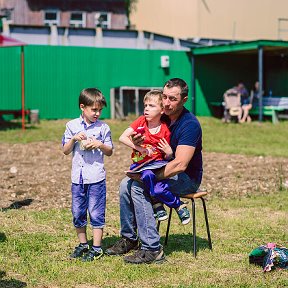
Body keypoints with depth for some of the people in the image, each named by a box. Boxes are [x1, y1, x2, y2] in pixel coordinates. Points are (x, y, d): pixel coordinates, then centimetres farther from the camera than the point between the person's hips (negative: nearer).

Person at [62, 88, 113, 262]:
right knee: (78, 212, 11)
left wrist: (100, 145, -15)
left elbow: (110, 152, 4)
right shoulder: (72, 126, 3)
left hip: (96, 177, -3)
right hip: (78, 177, 3)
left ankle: (97, 248, 7)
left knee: (96, 213, 0)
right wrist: (74, 138, -11)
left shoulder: (103, 127, -2)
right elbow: (66, 151, 5)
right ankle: (83, 244, 25)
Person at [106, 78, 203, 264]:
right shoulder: (162, 118, 4)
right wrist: (138, 144, -12)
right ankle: (129, 238, 8)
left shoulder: (189, 124, -21)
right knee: (126, 184, -4)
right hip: (166, 171, 8)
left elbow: (180, 164, -29)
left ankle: (152, 249, -24)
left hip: (187, 179, -8)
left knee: (138, 187, -24)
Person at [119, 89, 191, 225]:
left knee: (159, 190, -30)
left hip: (158, 164, -1)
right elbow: (122, 137, -7)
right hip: (140, 164, 1)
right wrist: (140, 148, -14)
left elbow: (166, 158, 7)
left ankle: (157, 204, 6)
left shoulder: (165, 130, -1)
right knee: (147, 175, -34)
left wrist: (169, 153, -16)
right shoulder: (141, 121, 2)